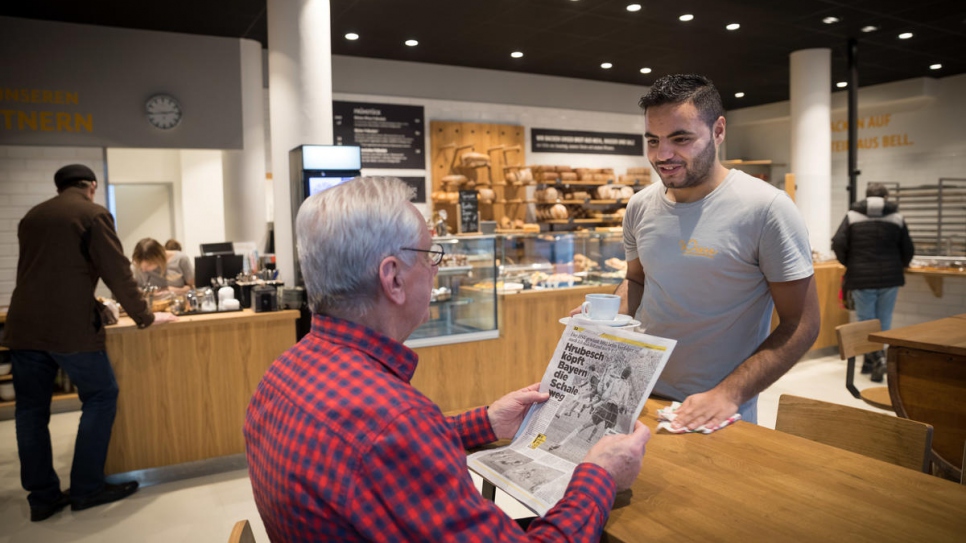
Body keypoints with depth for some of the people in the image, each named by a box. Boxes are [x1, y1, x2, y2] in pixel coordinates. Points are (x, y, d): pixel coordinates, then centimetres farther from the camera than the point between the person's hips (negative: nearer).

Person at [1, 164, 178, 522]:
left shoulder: (31, 217, 18)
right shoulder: (93, 213, -2)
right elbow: (117, 272, -6)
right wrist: (145, 317, 3)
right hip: (70, 327, -6)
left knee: (31, 408, 11)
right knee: (100, 397, 7)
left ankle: (42, 496, 16)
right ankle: (87, 488, 9)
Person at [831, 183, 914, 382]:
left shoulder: (852, 216, -1)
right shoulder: (897, 218, 4)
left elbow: (838, 244, -10)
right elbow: (908, 250, 7)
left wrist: (849, 264, 8)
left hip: (861, 278, -1)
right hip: (889, 278, 2)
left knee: (866, 320, 7)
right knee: (883, 321, 13)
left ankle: (877, 357, -11)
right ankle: (872, 360, 18)